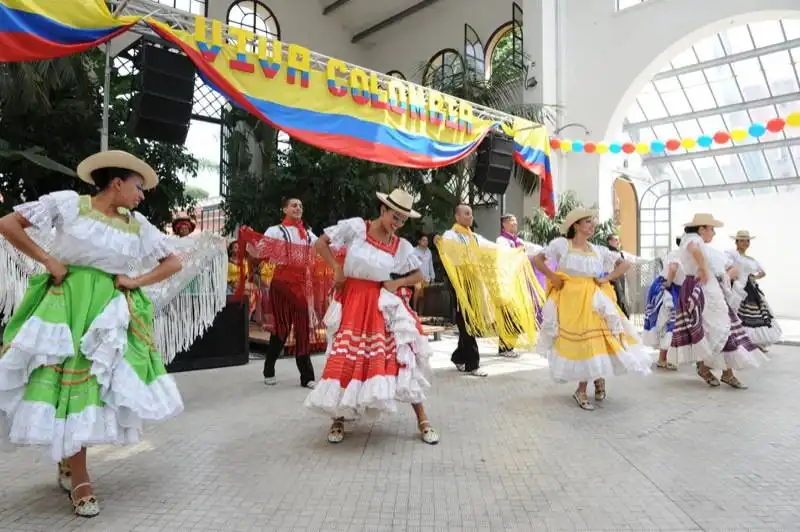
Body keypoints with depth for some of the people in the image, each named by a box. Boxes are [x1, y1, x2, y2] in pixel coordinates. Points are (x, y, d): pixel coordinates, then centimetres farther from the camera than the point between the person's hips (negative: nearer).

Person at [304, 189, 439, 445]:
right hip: (351, 301, -1)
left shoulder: (401, 245, 2)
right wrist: (337, 268, -7)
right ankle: (338, 419, 21)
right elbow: (320, 243, 1)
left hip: (382, 304, 2)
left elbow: (418, 275, 11)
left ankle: (422, 421, 6)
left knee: (403, 358, -5)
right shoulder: (356, 227, -6)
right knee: (345, 360, 0)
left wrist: (398, 283, -6)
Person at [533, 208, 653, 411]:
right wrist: (552, 277, -7)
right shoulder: (562, 244, 1)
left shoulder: (598, 250, 10)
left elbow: (625, 263, 15)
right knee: (574, 342, -4)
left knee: (590, 341, -2)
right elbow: (538, 259, 2)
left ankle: (581, 391, 16)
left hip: (592, 300, 3)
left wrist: (607, 279, 3)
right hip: (568, 299, -3)